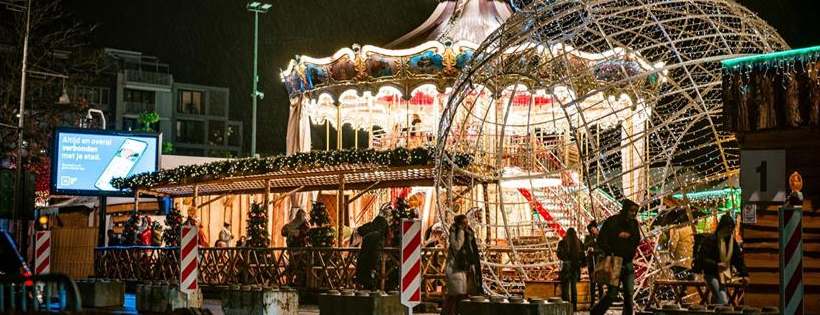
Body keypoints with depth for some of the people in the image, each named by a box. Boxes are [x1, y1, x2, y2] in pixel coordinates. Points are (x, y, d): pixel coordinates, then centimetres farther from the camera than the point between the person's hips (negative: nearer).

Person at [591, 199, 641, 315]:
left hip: (628, 264, 5)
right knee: (612, 295, -5)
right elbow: (601, 240, -10)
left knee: (629, 294, -1)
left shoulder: (634, 223, 8)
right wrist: (610, 253, -18)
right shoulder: (612, 221, -8)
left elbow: (636, 241, 5)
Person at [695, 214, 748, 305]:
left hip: (724, 276, 7)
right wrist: (716, 265, -32)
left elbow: (738, 258, 12)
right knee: (723, 303, -23)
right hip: (712, 275, -7)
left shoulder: (731, 240, 8)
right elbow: (701, 259, -19)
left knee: (716, 301, 15)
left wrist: (744, 274, 2)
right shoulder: (710, 239, -14)